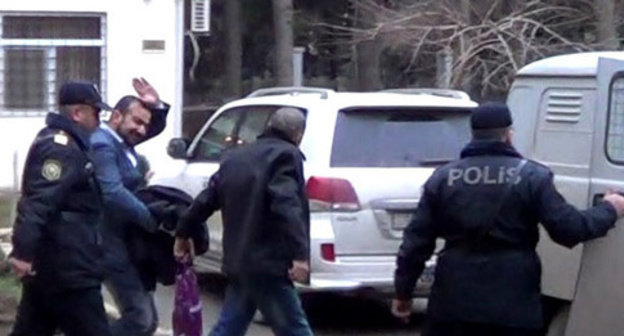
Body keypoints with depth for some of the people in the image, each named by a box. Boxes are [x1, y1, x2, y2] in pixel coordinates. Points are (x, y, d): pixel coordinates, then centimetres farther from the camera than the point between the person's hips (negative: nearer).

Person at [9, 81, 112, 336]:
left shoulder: (58, 141, 19)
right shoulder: (61, 147, -15)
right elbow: (38, 202, -27)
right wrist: (23, 250, -35)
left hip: (48, 263, 11)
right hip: (65, 267, -11)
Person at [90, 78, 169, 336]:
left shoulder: (121, 141, 12)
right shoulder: (102, 144, -17)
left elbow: (156, 128, 27)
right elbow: (113, 193, -29)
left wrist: (157, 106, 4)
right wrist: (152, 221, -28)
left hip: (127, 243, 10)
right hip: (112, 245, -10)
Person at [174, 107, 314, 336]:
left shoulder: (235, 157, 17)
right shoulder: (286, 155, -7)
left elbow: (206, 200, 22)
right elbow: (287, 207, -22)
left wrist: (183, 233, 35)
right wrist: (299, 254, -28)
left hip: (239, 261, 8)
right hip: (266, 265, -8)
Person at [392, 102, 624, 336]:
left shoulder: (442, 178, 5)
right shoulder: (531, 176, -4)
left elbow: (416, 241, 6)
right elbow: (570, 229, -6)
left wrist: (403, 291, 16)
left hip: (453, 300, 2)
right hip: (513, 303, -2)